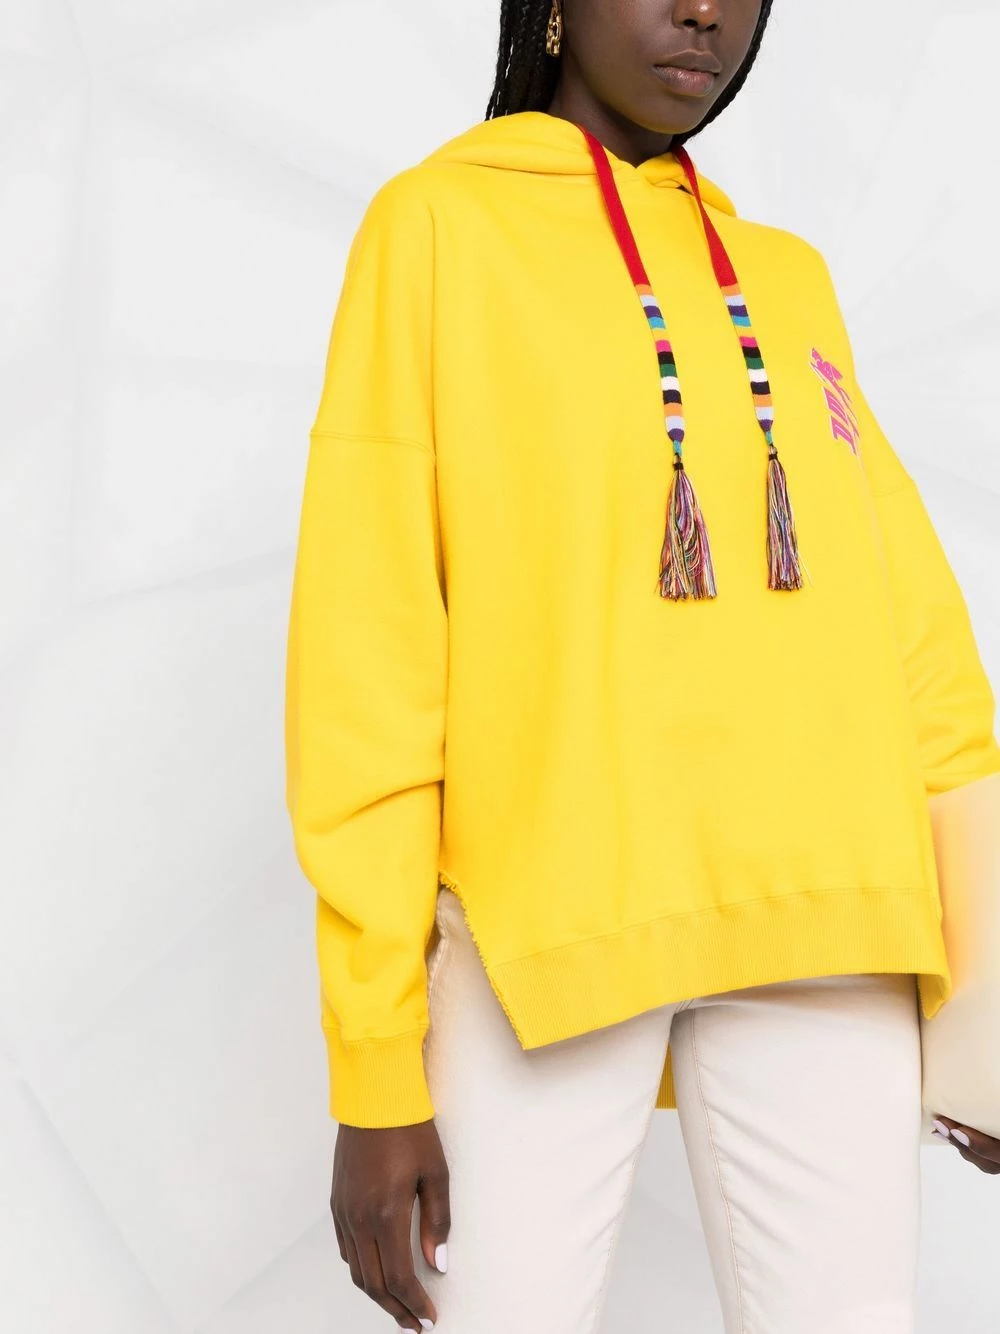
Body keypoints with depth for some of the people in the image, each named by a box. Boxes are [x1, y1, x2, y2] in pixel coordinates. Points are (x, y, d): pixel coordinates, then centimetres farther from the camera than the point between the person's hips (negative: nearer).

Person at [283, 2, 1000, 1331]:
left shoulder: (792, 281, 18)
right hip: (545, 909, -3)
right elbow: (364, 651, -2)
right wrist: (375, 1062, -6)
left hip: (821, 918, 4)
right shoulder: (436, 225, 5)